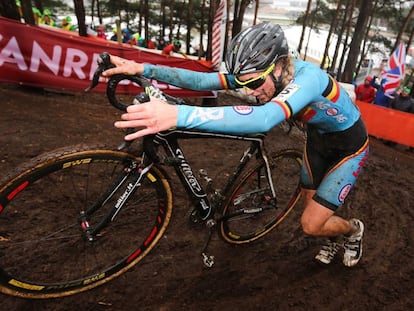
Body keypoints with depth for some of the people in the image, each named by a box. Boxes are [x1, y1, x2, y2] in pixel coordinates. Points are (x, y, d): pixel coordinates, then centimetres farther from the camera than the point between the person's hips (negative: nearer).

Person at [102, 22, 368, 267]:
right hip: (318, 138, 6)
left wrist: (179, 115, -69)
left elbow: (264, 118, -60)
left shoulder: (308, 77, -40)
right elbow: (203, 81, -23)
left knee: (311, 225, -5)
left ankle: (353, 230, 31)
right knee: (311, 205, 16)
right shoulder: (261, 73, -19)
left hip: (349, 148, -6)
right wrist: (144, 69, -32)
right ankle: (335, 239, 51)